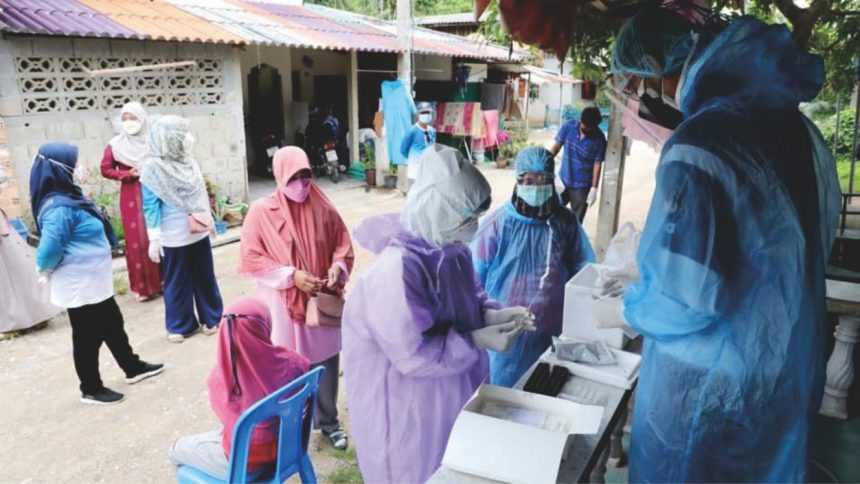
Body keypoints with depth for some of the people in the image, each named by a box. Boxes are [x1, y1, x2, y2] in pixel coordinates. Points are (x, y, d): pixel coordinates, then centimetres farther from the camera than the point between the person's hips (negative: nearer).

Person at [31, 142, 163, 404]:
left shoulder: (67, 197, 6)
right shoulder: (59, 208, -26)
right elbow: (49, 249, -28)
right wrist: (47, 271, -8)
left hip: (93, 281, 10)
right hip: (79, 286, -10)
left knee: (112, 325, 21)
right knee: (88, 337, 6)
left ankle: (133, 367, 36)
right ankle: (91, 389, 23)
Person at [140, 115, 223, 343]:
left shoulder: (188, 161, 5)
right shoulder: (152, 168, -13)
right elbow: (150, 207, -13)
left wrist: (210, 220, 18)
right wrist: (154, 238, -14)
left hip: (199, 232, 6)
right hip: (174, 237, -5)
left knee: (205, 277, 14)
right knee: (177, 282, 8)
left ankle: (211, 318, 28)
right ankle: (180, 325, 23)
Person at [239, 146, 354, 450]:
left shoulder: (323, 208, -3)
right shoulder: (261, 212, -9)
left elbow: (343, 245, 7)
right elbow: (250, 259, -9)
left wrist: (337, 267, -14)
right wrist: (291, 276, -17)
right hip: (283, 305, -2)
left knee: (326, 362, 12)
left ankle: (328, 421, 32)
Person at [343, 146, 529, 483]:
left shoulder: (452, 250, -5)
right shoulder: (397, 270, -33)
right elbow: (414, 355, -29)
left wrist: (491, 314, -8)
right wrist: (479, 341, -26)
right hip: (407, 406, -8)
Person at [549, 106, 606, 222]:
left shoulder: (599, 140, -15)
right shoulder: (568, 127, -11)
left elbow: (597, 164, -11)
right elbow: (556, 147, -4)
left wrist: (594, 189, -12)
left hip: (582, 186, -3)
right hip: (563, 180, 3)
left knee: (576, 221, 4)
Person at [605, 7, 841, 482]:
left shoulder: (697, 144, -28)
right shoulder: (792, 119, 0)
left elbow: (683, 304, -29)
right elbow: (820, 234, 15)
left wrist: (632, 299, -7)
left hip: (710, 389, -8)